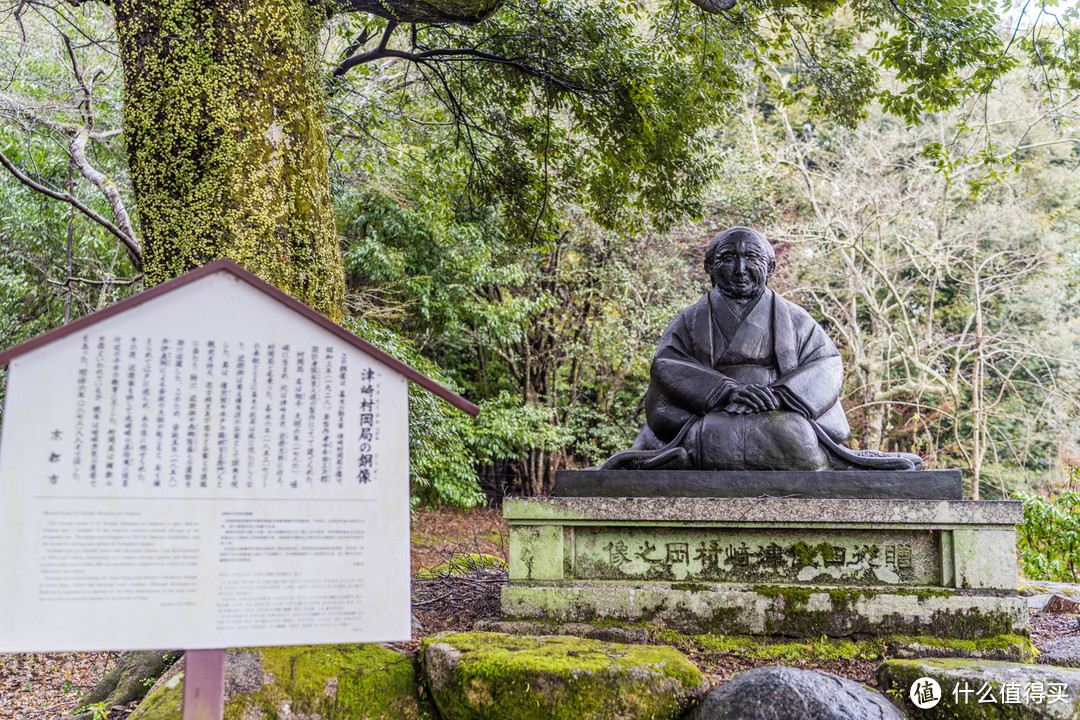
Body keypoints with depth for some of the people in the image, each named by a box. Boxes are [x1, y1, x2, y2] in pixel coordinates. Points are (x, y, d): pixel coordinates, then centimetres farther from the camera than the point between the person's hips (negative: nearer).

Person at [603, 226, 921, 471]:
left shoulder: (793, 318, 21)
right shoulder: (691, 321, 17)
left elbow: (826, 363, 8)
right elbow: (666, 365, 1)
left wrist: (780, 393, -13)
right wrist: (727, 390, -16)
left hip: (783, 417, 2)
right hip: (713, 418, -1)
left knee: (793, 436, -33)